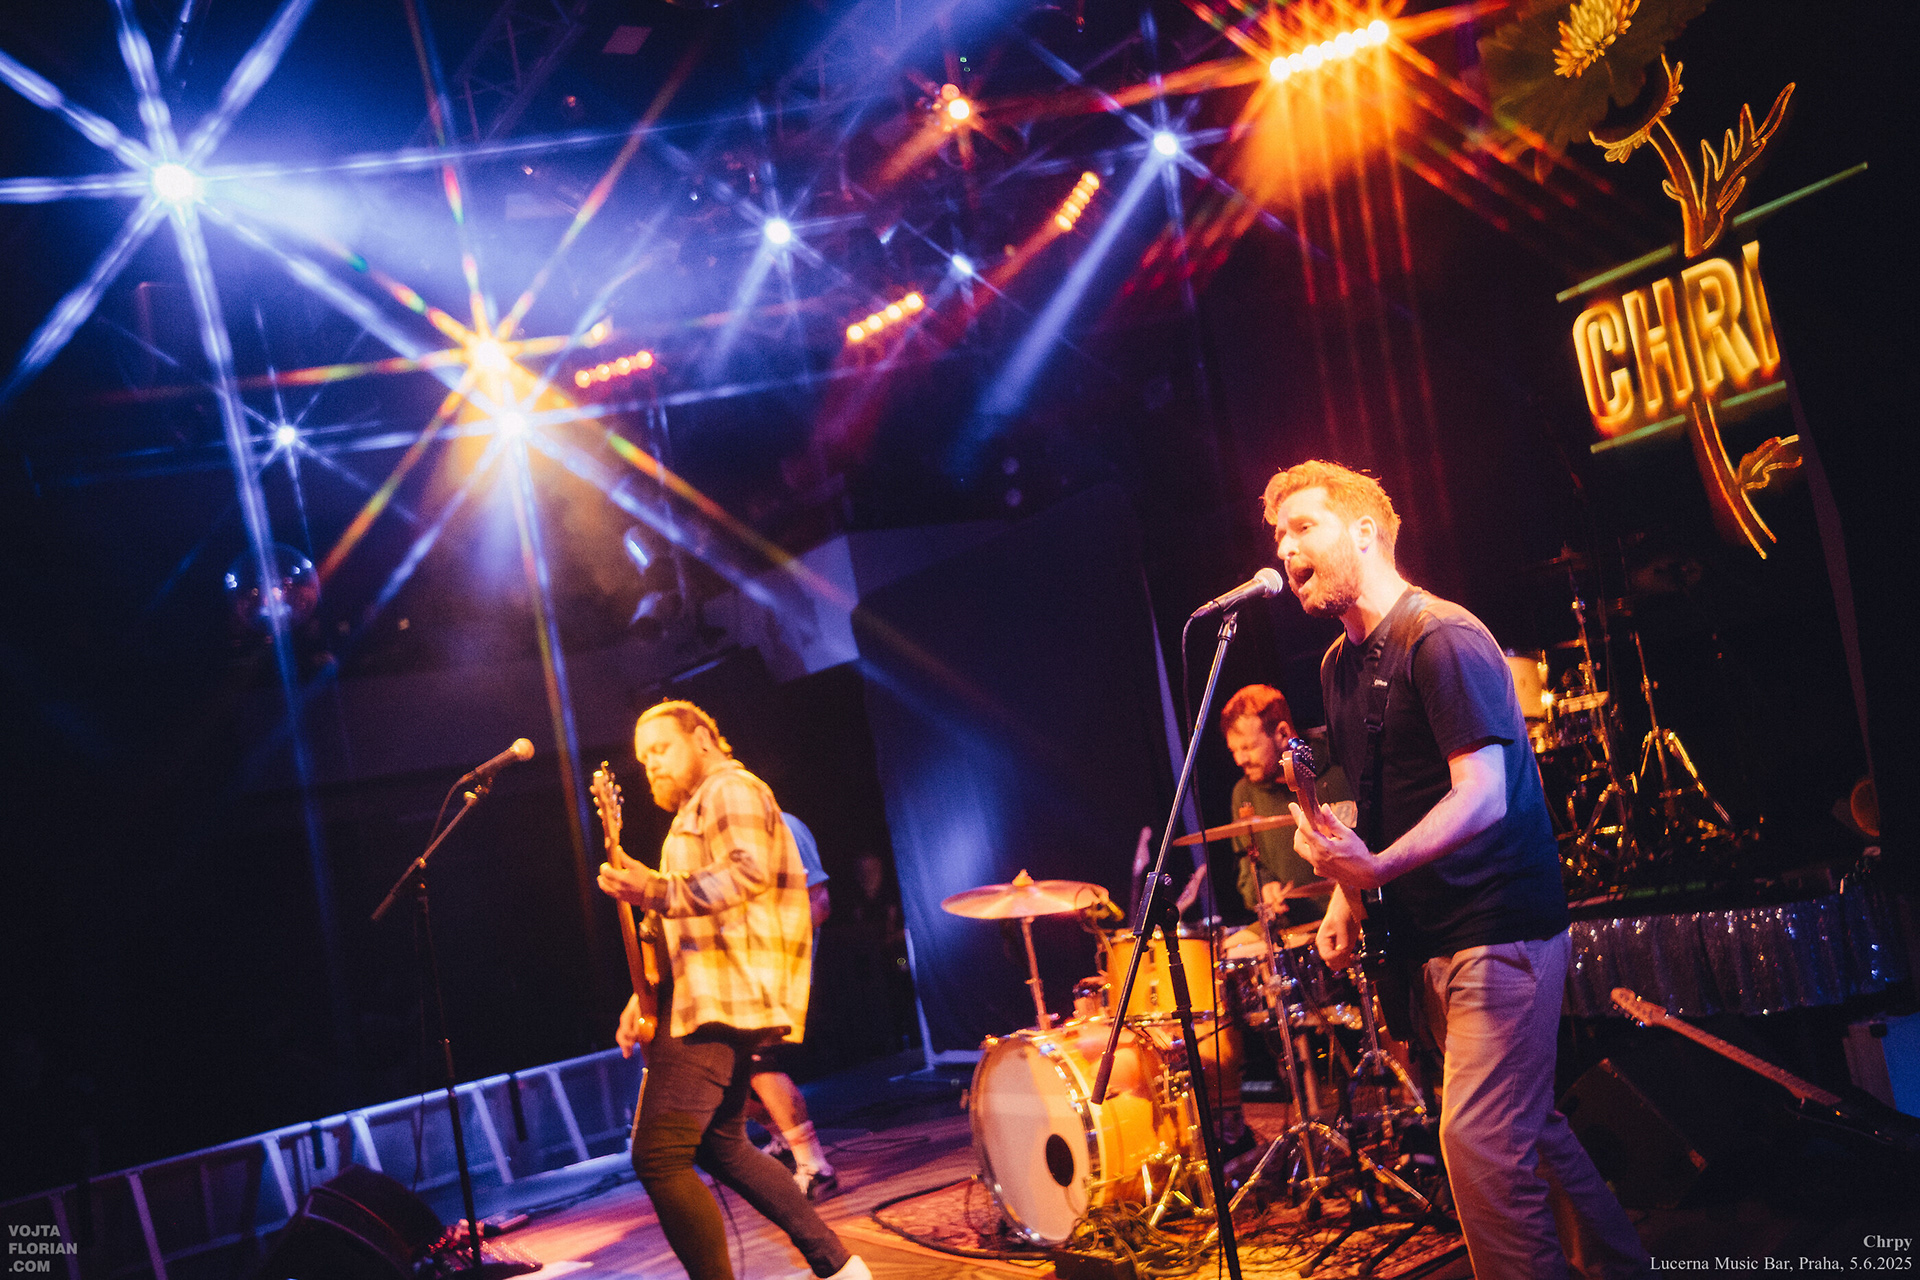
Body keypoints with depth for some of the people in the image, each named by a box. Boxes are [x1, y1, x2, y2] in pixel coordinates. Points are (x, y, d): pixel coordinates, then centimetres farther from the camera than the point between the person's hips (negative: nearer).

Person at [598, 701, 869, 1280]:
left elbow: (750, 871, -23)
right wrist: (647, 997, 20)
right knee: (719, 1145, 18)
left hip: (719, 1004, -11)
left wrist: (658, 893, -28)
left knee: (659, 1157, -15)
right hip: (724, 1003, 11)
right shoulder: (697, 809, 27)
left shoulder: (730, 789, -5)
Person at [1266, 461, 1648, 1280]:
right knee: (1523, 1123, 18)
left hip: (1499, 930, -9)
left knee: (1480, 1139, -11)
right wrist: (1347, 897, 8)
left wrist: (1378, 866, -38)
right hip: (1427, 935, 9)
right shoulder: (1339, 666, 11)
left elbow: (1482, 797, -25)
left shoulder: (1443, 639, -16)